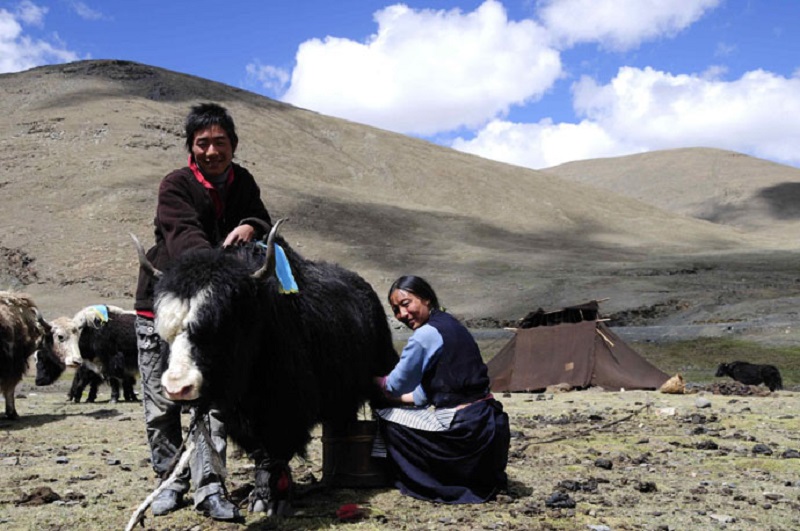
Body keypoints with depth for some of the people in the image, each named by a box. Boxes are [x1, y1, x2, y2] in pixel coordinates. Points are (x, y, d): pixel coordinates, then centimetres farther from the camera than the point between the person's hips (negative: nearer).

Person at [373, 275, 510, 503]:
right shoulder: (450, 324, 14)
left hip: (464, 431, -9)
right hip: (490, 423, 9)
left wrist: (374, 379, 15)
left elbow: (394, 387, -3)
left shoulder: (425, 336, -14)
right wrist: (402, 398, 25)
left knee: (386, 418, 3)